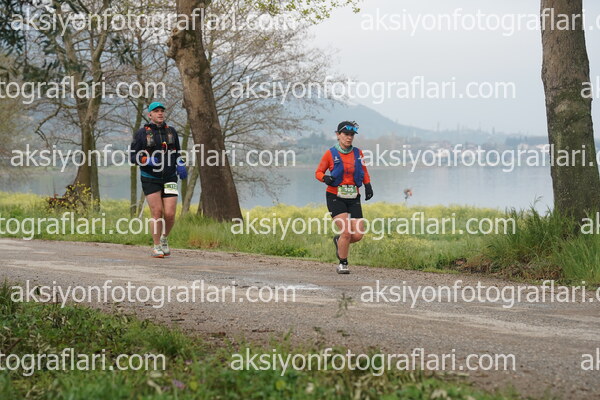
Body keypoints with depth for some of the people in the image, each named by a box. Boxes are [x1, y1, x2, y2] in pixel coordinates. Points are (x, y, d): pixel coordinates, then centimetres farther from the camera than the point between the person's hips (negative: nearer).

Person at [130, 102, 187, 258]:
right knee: (157, 213, -10)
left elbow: (177, 154, 15)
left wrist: (181, 166, -6)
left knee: (170, 214, -9)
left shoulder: (171, 131, 5)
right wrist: (147, 160, -22)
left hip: (169, 179, 2)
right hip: (150, 179, -2)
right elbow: (133, 157, -2)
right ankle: (157, 247, 6)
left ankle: (164, 238, 20)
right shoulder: (142, 133, -4)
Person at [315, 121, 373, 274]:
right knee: (346, 232, -16)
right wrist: (325, 178, -19)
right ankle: (342, 264, 6)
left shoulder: (358, 153, 7)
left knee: (358, 235, -5)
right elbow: (318, 172, 3)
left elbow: (364, 171, 20)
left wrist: (368, 186, 4)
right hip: (335, 197, -4)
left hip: (353, 198, 4)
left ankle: (339, 241, 29)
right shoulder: (330, 154, -4)